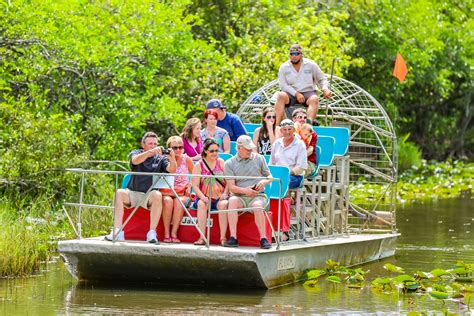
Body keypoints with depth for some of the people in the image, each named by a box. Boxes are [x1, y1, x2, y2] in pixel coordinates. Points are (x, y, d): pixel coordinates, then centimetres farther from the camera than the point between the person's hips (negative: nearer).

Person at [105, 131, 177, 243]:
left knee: (157, 195, -33)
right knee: (119, 193, -29)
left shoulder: (160, 159, 8)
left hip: (149, 196, 0)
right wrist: (151, 152, -35)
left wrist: (172, 160, -35)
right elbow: (135, 160, -18)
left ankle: (152, 233, -34)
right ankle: (117, 232, -33)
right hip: (133, 193, 0)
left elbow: (171, 169, -11)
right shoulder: (135, 153, 7)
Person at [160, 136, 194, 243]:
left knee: (179, 202, -33)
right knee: (168, 201, -34)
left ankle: (174, 233, -31)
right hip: (166, 192, 0)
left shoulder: (186, 159, 4)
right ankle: (166, 233, -30)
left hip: (182, 194, 1)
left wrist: (190, 185, -5)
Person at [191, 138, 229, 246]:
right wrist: (202, 197, -17)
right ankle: (202, 238, -36)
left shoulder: (221, 163, 9)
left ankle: (223, 237, -32)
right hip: (205, 198, 0)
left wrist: (225, 194, -14)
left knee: (223, 204, -33)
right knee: (201, 204, -33)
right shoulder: (199, 166, 7)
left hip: (220, 198, 0)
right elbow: (195, 186, 1)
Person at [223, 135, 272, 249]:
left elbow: (269, 177, 17)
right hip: (239, 196, 0)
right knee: (232, 201, -34)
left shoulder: (259, 158, 12)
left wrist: (264, 182, -7)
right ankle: (233, 238, -39)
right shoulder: (229, 163, 7)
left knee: (257, 206, -35)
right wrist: (244, 190, -19)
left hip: (258, 195, 0)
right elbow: (231, 187, 0)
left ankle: (263, 239, -36)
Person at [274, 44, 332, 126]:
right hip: (291, 94, 0)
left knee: (314, 99, -34)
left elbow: (322, 79, 16)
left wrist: (325, 88, -7)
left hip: (308, 92, 0)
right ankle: (276, 125, -45)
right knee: (281, 95, -33)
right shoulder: (284, 67, 6)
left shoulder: (311, 65, 8)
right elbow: (283, 85, -3)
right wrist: (296, 94, -16)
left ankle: (309, 122, -62)